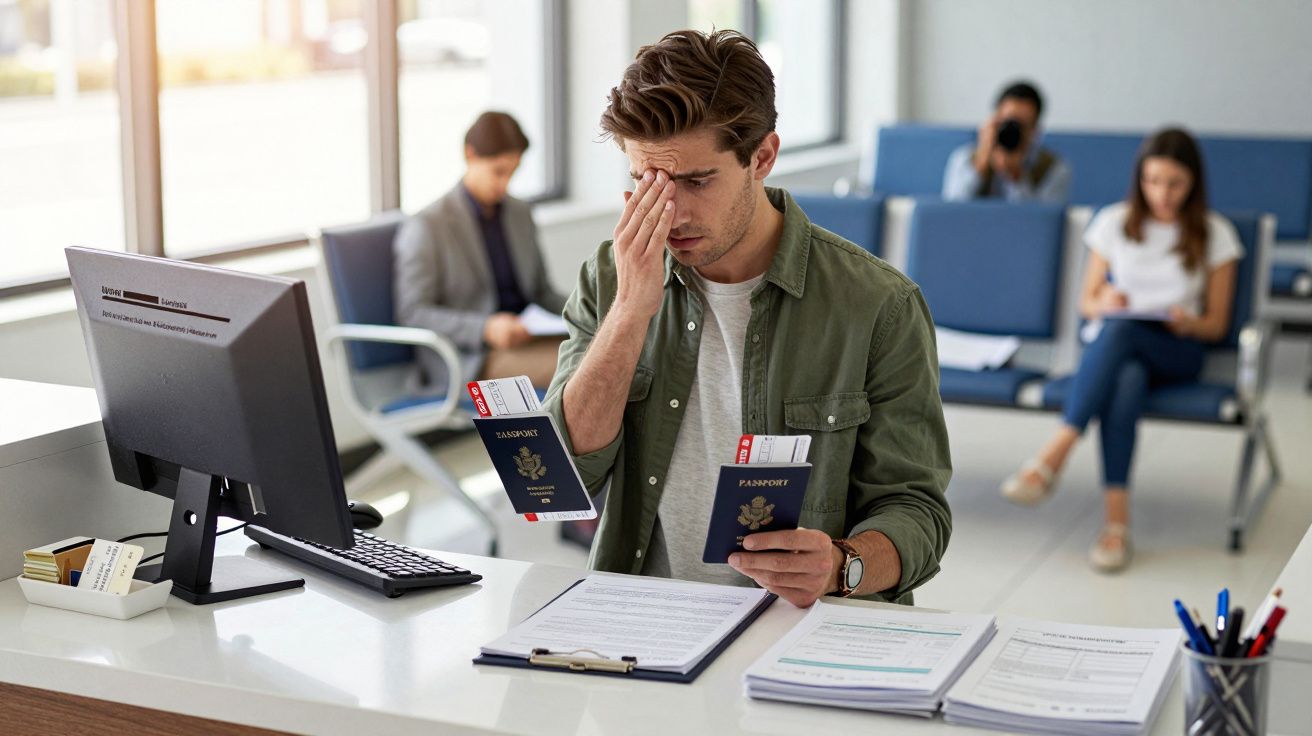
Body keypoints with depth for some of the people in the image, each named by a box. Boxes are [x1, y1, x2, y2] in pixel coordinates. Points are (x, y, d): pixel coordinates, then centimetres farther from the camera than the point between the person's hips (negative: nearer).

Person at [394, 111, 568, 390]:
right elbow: (412, 312, -9)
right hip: (464, 358, -6)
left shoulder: (519, 213, 15)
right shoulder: (425, 226, -4)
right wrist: (485, 329, -23)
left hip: (521, 340, 6)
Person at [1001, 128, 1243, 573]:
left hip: (1177, 352, -1)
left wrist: (1189, 323, -15)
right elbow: (1087, 302, 14)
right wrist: (1104, 302, -10)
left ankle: (1055, 454, -47)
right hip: (1113, 346, 1)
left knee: (1118, 329, -38)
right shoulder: (1114, 223, 11)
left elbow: (1217, 324, 8)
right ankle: (1116, 517, -46)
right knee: (1127, 383, -39)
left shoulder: (1214, 234, 7)